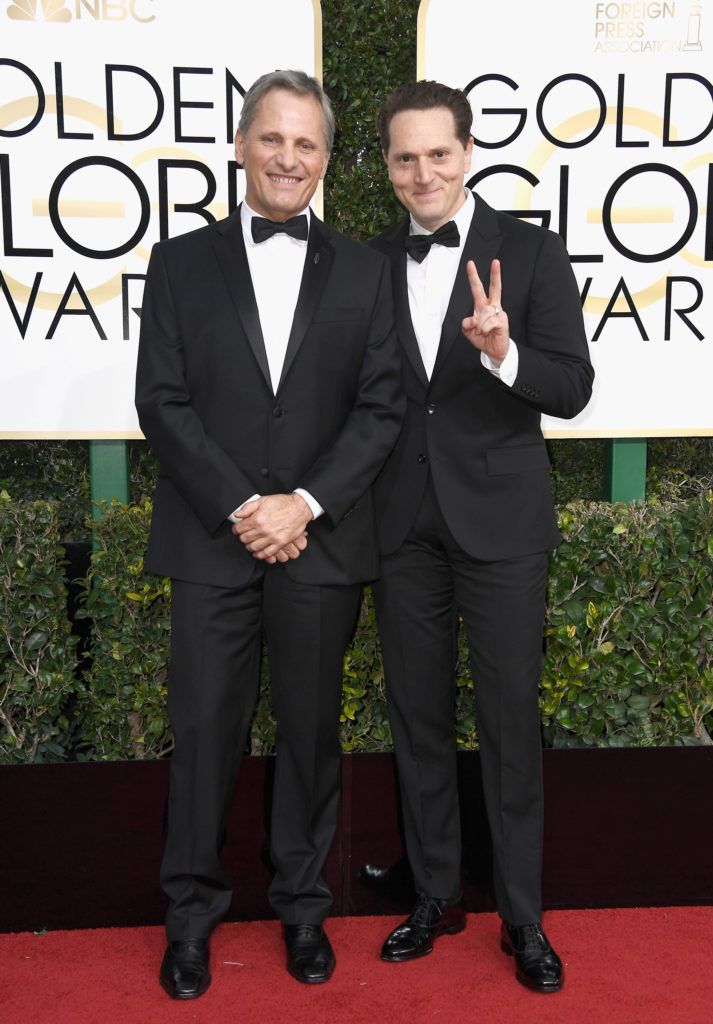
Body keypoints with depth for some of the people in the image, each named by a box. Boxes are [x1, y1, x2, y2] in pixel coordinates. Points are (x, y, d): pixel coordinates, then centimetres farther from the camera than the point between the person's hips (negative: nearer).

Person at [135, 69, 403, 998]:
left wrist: (304, 504, -12)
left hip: (321, 542, 1)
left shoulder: (362, 270, 7)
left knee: (311, 730, 11)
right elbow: (162, 403, -2)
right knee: (204, 730, 6)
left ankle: (303, 905, 28)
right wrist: (240, 509, -12)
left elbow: (381, 407, 0)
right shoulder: (182, 262, 5)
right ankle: (192, 909, 24)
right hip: (210, 541, 0)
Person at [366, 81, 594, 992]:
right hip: (401, 528, 3)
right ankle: (436, 895, 30)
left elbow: (573, 388, -8)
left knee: (511, 720, 5)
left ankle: (522, 916, 22)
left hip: (499, 522, -3)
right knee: (417, 717, 12)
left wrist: (502, 353, -27)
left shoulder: (530, 251, -3)